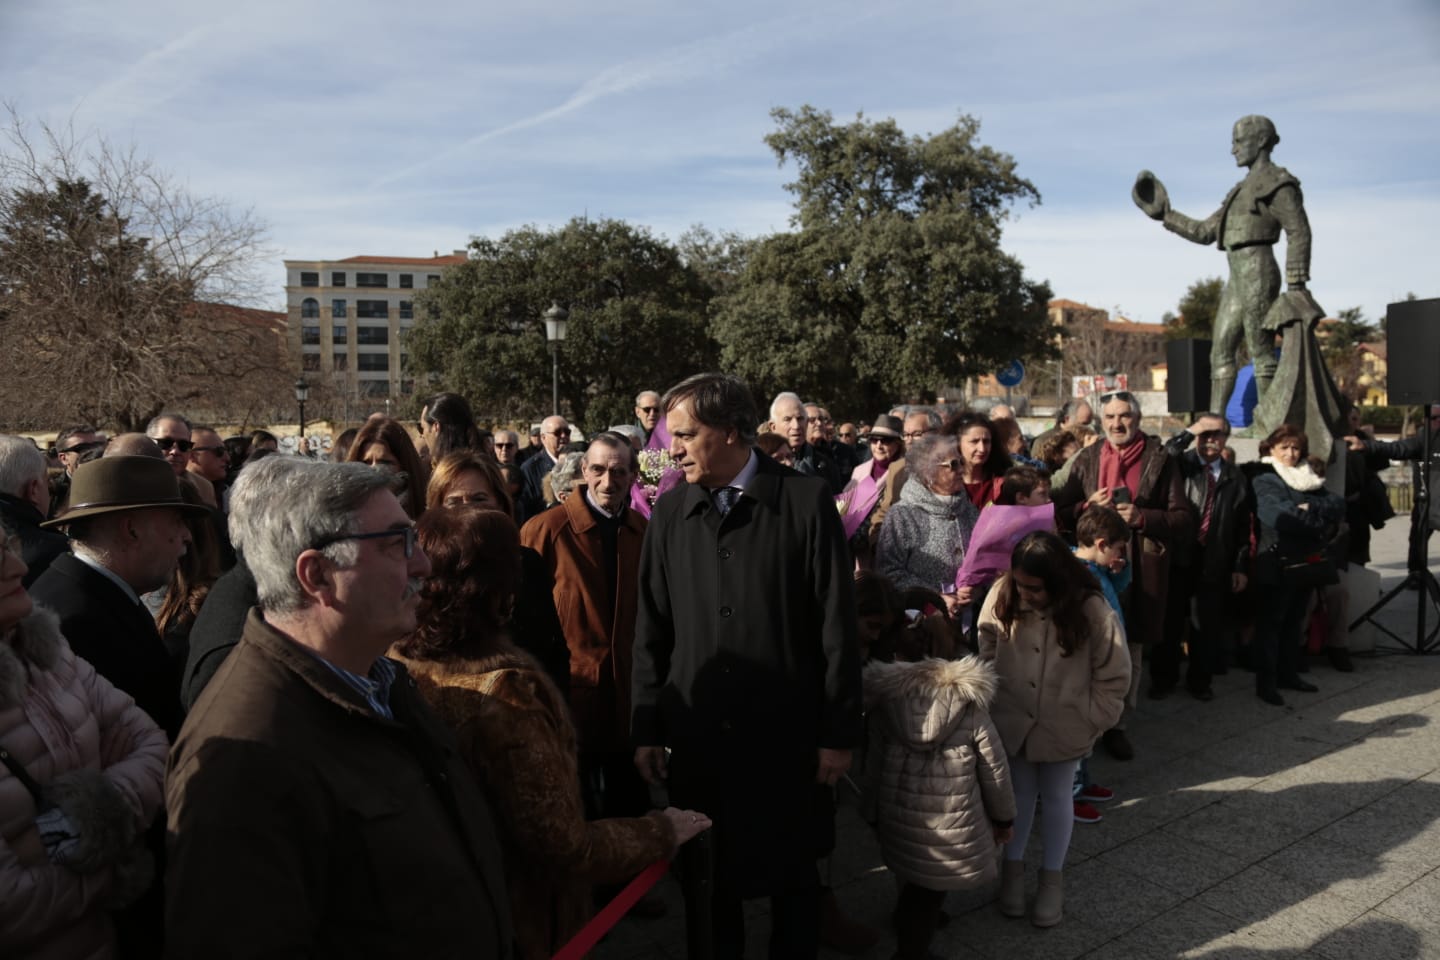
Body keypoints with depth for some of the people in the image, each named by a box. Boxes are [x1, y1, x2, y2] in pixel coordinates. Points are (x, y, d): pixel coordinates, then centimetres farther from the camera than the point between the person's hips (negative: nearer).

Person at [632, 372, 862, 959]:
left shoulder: (806, 501, -8)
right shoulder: (670, 512, 2)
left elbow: (836, 626, -7)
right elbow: (652, 631, 5)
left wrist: (839, 733, -6)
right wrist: (646, 729, 4)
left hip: (788, 736, -2)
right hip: (696, 737, 3)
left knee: (794, 882, 14)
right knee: (708, 881, 15)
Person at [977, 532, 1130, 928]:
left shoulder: (1091, 611, -21)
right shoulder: (1002, 598, -15)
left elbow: (1114, 677, -10)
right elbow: (987, 652, -1)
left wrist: (1090, 721, -10)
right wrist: (991, 702, -1)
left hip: (1063, 728, -1)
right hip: (1012, 721, 2)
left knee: (1056, 797, 15)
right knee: (1018, 793, 16)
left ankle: (1052, 878, 32)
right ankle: (1013, 867, 34)